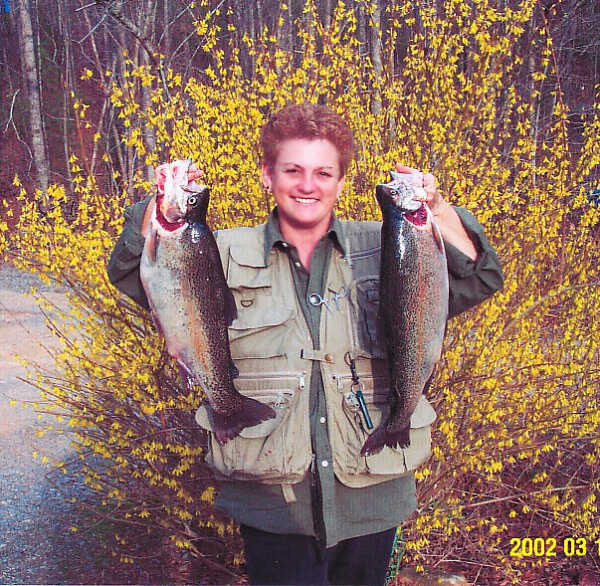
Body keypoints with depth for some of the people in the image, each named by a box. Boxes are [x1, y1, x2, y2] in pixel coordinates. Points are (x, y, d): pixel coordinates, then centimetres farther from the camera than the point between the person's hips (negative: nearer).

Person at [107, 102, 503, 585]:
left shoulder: (385, 250, 0)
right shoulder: (227, 256, -1)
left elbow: (479, 279, -6)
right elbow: (133, 273, -5)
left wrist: (437, 212, -22)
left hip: (372, 496, 2)